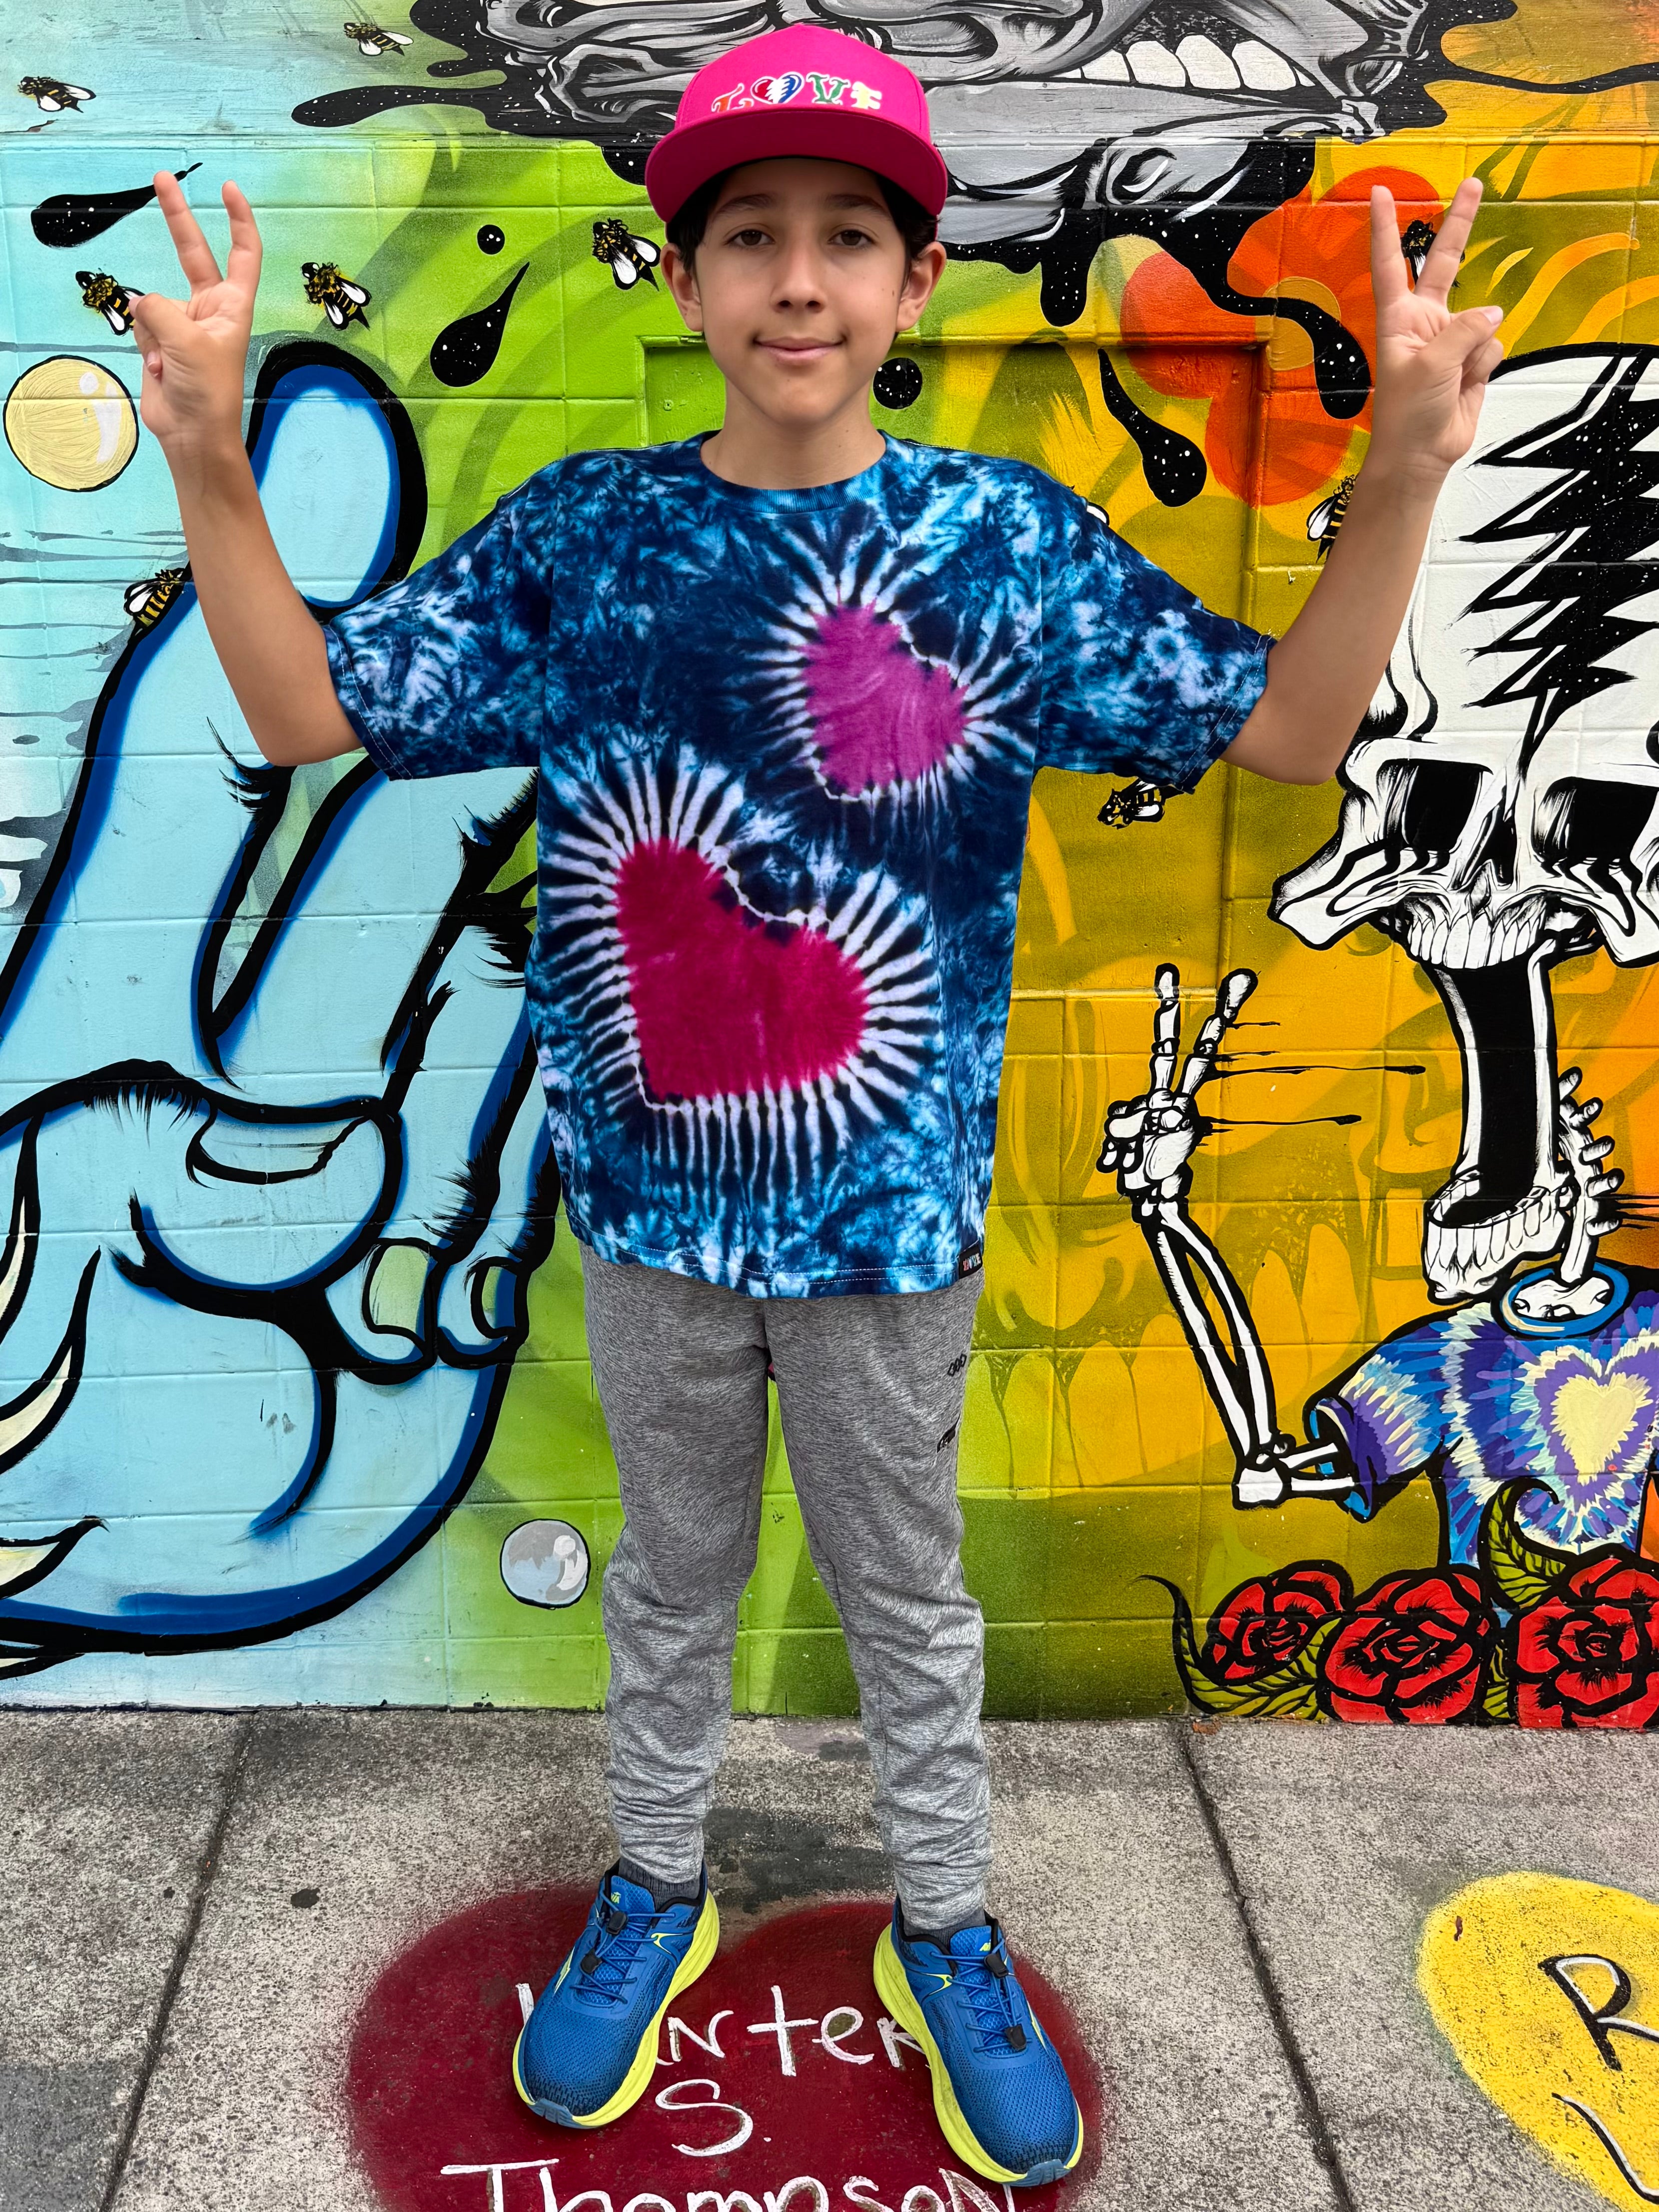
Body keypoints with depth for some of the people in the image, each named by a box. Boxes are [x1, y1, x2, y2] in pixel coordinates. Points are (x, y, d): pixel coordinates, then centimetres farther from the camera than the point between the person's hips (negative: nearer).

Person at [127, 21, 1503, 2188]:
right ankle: (655, 1891, 45)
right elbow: (309, 714, -3)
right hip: (647, 1194, 1)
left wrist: (1406, 474, -24)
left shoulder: (1009, 539, -8)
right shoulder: (579, 535, -6)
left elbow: (1288, 730, -9)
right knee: (676, 1571, 21)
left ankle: (947, 1936, 41)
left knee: (909, 1591, 18)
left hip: (893, 1204, 0)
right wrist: (212, 461, -18)